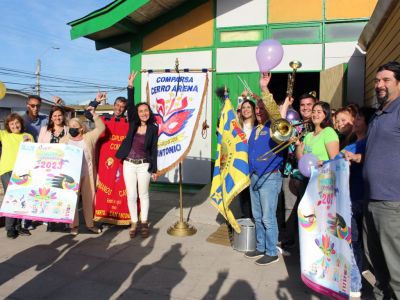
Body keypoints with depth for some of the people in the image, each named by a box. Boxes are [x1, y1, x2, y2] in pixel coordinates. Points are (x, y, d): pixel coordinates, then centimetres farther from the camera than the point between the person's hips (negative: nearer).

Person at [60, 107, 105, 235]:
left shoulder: (89, 137, 8)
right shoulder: (64, 139, 11)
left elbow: (101, 128, 2)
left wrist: (94, 114, -6)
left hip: (88, 174, 0)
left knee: (89, 198, 6)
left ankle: (90, 223, 19)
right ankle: (73, 225, 13)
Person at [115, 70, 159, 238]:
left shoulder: (153, 129, -1)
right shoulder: (133, 124, 4)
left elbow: (154, 150, -1)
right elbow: (130, 106, -7)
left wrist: (154, 170, -2)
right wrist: (130, 86, -15)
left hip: (144, 165, -2)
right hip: (129, 164, 2)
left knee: (143, 195, 7)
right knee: (131, 195, 6)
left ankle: (144, 223, 20)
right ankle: (134, 223, 20)